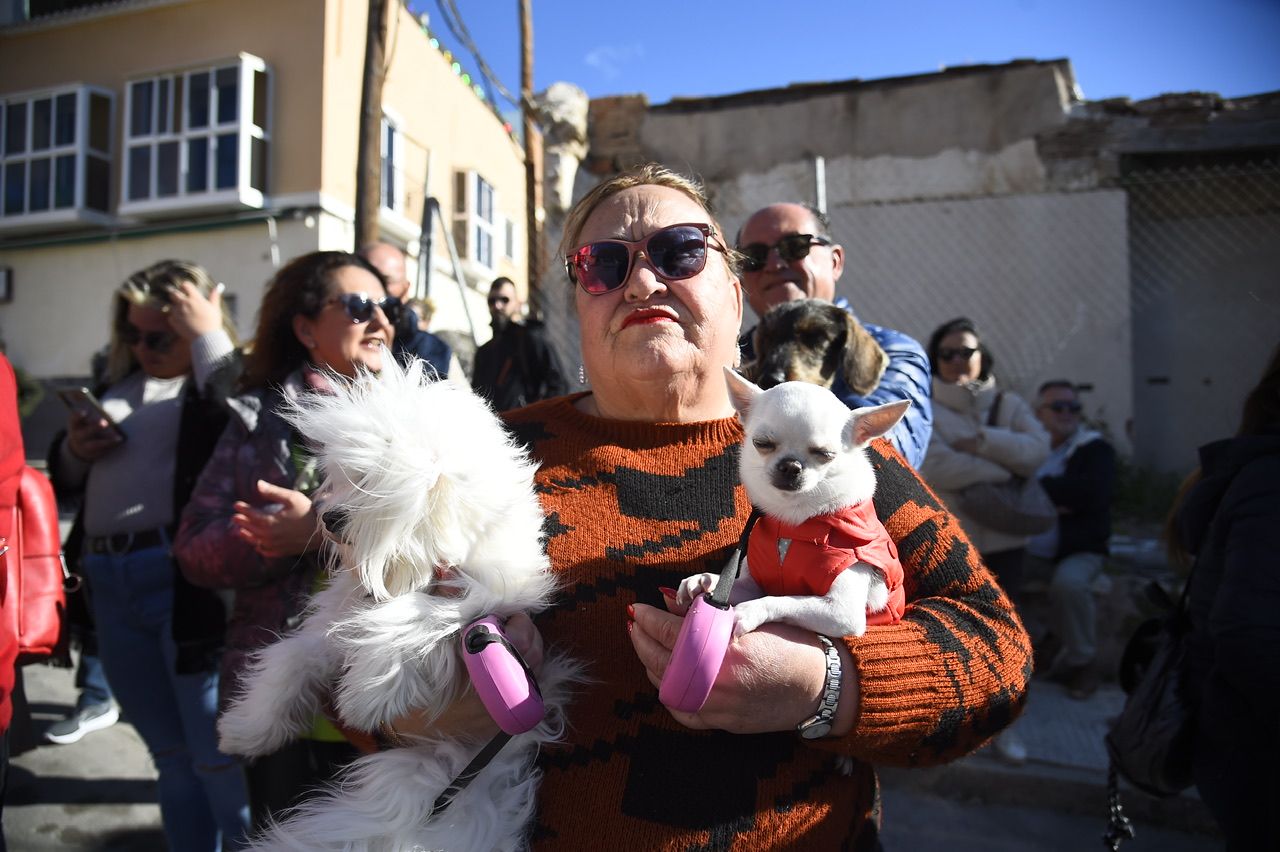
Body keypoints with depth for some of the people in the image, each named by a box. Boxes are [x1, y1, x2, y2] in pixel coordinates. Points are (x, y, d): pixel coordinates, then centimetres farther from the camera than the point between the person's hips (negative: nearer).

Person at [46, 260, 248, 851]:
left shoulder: (226, 380, -5)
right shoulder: (122, 381, 17)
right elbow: (65, 479, 26)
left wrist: (210, 339, -18)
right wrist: (75, 450, 3)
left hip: (187, 580, -7)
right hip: (109, 585, 7)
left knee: (220, 759, 3)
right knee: (173, 759, 18)